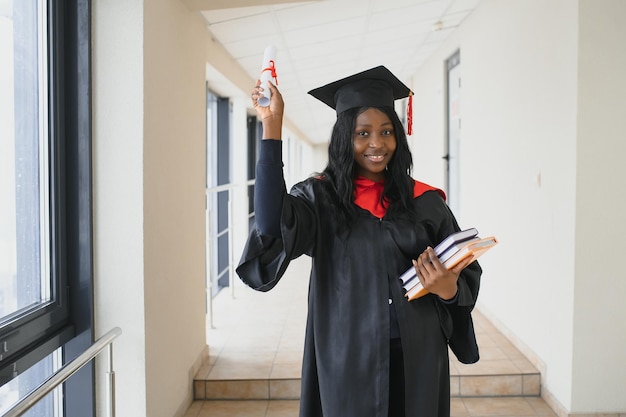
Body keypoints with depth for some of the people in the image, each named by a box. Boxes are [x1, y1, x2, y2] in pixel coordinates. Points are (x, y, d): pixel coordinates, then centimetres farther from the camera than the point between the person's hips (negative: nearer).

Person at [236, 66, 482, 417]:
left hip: (417, 358, 2)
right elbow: (272, 228, -25)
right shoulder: (320, 197, -4)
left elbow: (467, 272, 5)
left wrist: (448, 289, -18)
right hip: (348, 358, -2)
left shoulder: (424, 201, 1)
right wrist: (272, 128, -24)